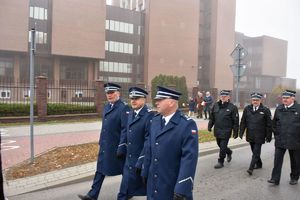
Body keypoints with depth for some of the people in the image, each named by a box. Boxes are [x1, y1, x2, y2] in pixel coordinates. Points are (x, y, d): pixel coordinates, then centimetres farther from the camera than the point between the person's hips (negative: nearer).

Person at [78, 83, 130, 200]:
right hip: (104, 145, 8)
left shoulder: (123, 108, -17)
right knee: (100, 169, 13)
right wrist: (101, 142, 17)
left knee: (124, 170, 9)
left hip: (116, 146, -8)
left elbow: (125, 129, -20)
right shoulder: (107, 106, 9)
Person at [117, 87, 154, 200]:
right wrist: (121, 148, 12)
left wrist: (141, 162, -20)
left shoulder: (149, 115, -19)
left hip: (142, 160, -7)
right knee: (126, 187, 17)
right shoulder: (130, 113, 7)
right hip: (129, 159, 7)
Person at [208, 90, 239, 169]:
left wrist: (236, 131, -7)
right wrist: (210, 125, 8)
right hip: (217, 130, 6)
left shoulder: (232, 107, -9)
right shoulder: (216, 105, 5)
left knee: (222, 147, -1)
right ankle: (229, 152, 47)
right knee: (220, 145, 19)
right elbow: (212, 117, 13)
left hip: (226, 131, -5)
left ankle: (220, 162, 14)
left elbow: (235, 121, -7)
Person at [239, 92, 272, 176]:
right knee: (254, 151, 17)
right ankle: (259, 164, 35)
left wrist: (268, 136, -3)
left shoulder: (265, 110, -6)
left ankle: (251, 168, -6)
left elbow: (269, 124, -3)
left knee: (256, 152, -6)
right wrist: (241, 132, 4)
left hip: (259, 136, -4)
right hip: (250, 135, 4)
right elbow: (243, 122, 8)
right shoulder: (247, 109, 3)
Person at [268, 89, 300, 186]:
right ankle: (275, 179, 4)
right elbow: (274, 123, 14)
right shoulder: (279, 109, 5)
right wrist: (276, 134, 11)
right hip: (280, 141, 2)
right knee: (277, 159, -1)